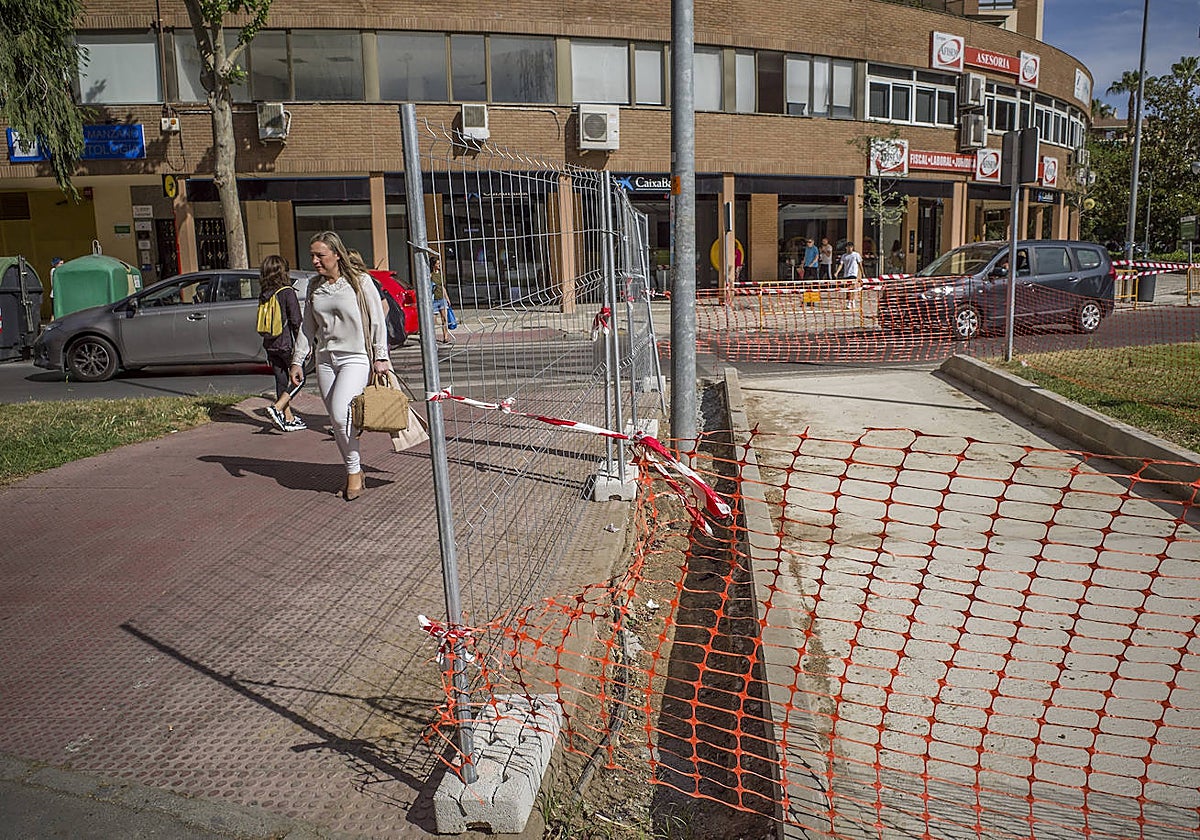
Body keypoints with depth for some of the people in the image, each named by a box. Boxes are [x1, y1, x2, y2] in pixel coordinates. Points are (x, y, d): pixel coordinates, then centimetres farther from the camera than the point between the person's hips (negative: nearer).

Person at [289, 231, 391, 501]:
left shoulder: (358, 281, -4)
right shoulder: (314, 287, 10)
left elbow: (377, 320, -2)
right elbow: (308, 326, 16)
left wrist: (380, 356, -6)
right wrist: (298, 360, 10)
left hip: (356, 357, -6)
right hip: (325, 359, 6)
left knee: (340, 413, -21)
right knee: (336, 421, 5)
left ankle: (354, 470, -3)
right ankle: (353, 472, 18)